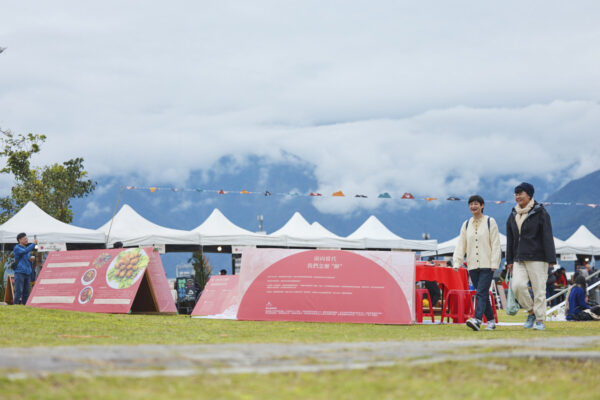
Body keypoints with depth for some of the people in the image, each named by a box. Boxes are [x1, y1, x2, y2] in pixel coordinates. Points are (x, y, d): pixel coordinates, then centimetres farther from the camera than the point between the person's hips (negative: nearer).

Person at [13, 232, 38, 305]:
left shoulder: (27, 247, 17)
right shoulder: (17, 248, -5)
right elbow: (25, 251, -24)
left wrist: (32, 258, 5)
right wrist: (33, 244, -21)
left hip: (27, 273, 7)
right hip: (19, 272, -7)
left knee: (26, 292, 7)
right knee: (19, 291, -11)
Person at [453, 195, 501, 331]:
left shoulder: (490, 222, 1)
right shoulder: (466, 224, 13)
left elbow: (495, 244, -3)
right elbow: (461, 244, 10)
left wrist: (494, 263, -11)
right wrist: (457, 262, -2)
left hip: (487, 265, -5)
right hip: (473, 266, 5)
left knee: (481, 293, -16)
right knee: (483, 294, 7)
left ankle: (477, 320, -27)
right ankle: (490, 321, 16)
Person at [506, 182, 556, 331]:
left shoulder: (540, 213, -2)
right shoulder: (513, 215, 14)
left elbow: (547, 237, -6)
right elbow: (510, 240, 19)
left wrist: (551, 259, -11)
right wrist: (509, 261, 14)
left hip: (537, 258, -4)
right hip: (519, 260, 4)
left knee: (539, 289, -4)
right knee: (518, 285, -12)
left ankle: (540, 320, 5)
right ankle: (531, 312, 8)